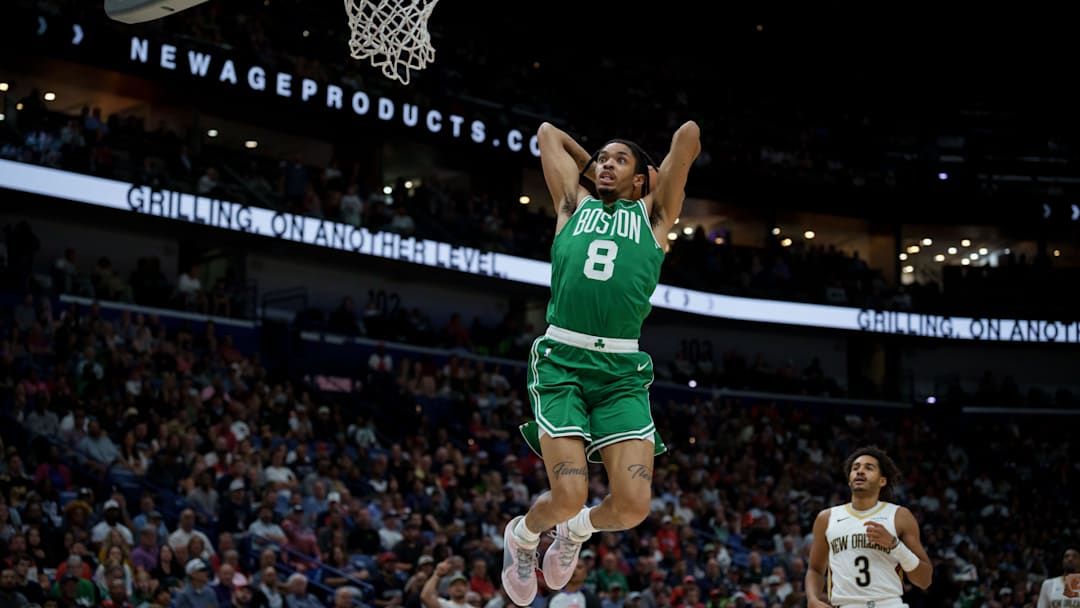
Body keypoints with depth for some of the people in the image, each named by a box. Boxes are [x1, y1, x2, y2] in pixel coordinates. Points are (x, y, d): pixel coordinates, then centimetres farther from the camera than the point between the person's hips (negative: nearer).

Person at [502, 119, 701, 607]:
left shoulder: (653, 214, 19)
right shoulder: (574, 203, 19)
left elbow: (689, 136, 18)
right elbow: (548, 133, 30)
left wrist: (653, 178, 33)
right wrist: (590, 167, 37)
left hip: (622, 370, 1)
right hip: (562, 360, -1)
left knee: (633, 504, -13)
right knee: (569, 494, -16)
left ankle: (578, 530, 23)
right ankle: (522, 534, 19)